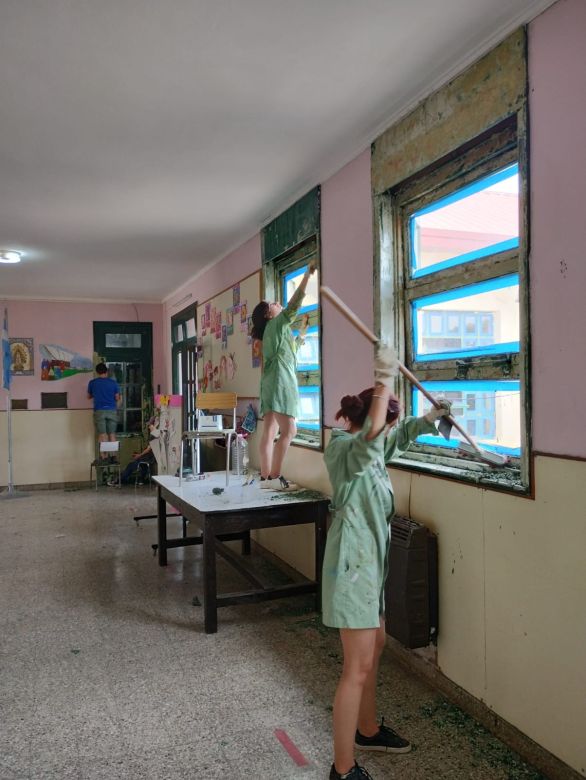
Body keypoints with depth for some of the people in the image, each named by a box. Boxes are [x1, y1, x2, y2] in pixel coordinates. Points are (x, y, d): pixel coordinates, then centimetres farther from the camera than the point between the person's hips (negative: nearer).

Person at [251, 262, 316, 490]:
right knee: (289, 430, -13)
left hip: (273, 383, 10)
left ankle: (266, 477, 5)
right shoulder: (276, 324, -3)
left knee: (270, 432, 5)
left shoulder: (273, 330, 22)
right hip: (279, 382, -10)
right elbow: (294, 303, -10)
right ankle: (274, 477, -15)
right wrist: (308, 274, -7)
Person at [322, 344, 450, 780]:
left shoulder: (366, 448, 10)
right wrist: (385, 379, -36)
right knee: (358, 668, -3)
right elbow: (373, 431, -42)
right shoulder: (348, 448, -19)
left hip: (368, 559, 11)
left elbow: (400, 436, 26)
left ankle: (367, 730, 43)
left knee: (375, 646, 24)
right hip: (353, 562, -11)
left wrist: (431, 417, 11)